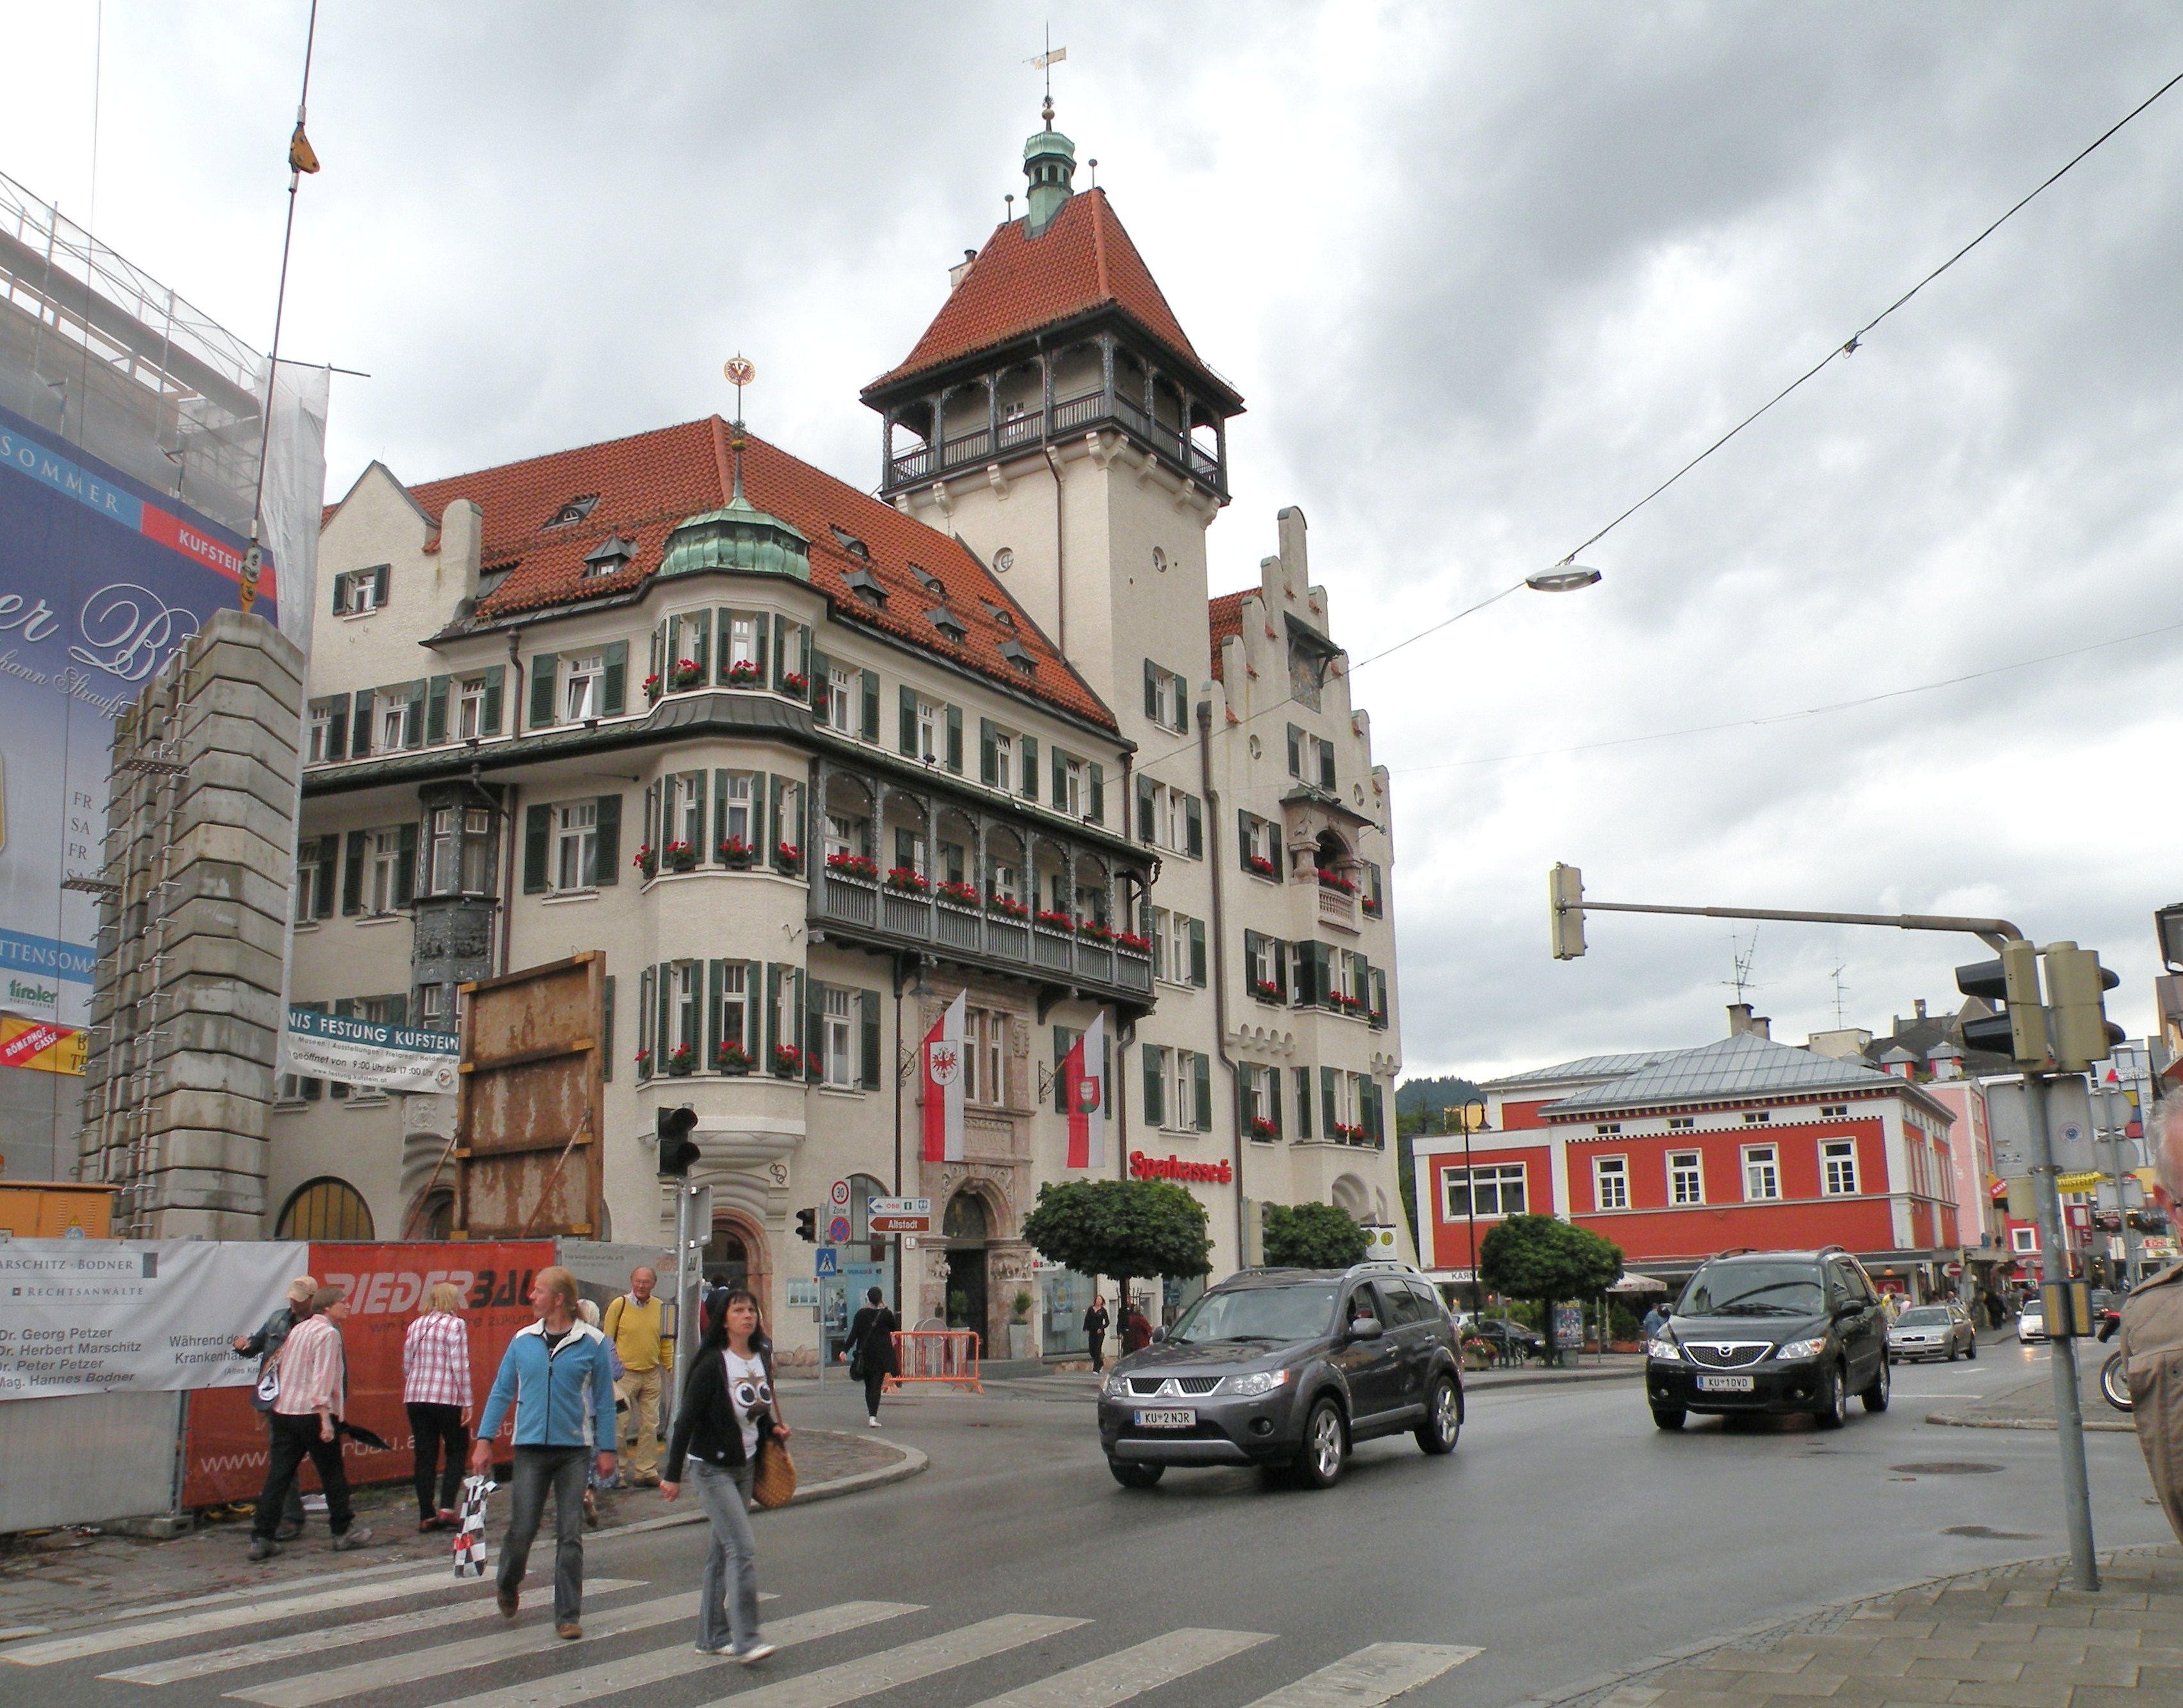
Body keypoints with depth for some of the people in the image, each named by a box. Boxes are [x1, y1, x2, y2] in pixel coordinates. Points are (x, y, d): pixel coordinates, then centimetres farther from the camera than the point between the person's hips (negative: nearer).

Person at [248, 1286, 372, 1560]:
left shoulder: (298, 1329, 16)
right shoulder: (328, 1333, -10)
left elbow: (281, 1367, 21)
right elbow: (323, 1377, -19)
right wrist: (325, 1417, -23)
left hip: (283, 1412, 7)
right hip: (312, 1414, -7)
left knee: (278, 1476, 5)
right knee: (332, 1474, 6)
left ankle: (261, 1539, 1)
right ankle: (344, 1532, 15)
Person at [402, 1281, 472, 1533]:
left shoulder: (416, 1326, 12)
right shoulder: (455, 1325, -6)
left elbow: (406, 1365, 14)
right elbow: (460, 1366, -11)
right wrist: (467, 1402, -7)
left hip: (415, 1398, 5)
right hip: (447, 1399, -5)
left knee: (425, 1456, 8)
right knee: (457, 1451, 8)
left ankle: (426, 1516, 9)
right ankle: (446, 1507, -3)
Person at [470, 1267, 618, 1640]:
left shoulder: (592, 1342, -3)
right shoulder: (523, 1340, 4)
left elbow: (604, 1399, 1)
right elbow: (501, 1392, 9)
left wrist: (607, 1449, -1)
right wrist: (484, 1440, 3)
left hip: (575, 1449, -2)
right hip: (531, 1447, 2)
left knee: (570, 1536, 1)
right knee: (522, 1529, 3)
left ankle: (568, 1616, 10)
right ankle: (508, 1587, 33)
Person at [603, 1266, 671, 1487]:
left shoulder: (660, 1308, 6)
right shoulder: (619, 1305, -5)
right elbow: (607, 1340, -2)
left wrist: (671, 1368, 9)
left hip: (652, 1375, 4)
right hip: (624, 1374, -4)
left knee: (650, 1426, 6)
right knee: (620, 1424, -2)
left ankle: (646, 1471, 13)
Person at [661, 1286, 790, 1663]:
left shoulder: (762, 1358, 4)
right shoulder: (712, 1364, -17)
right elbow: (686, 1419, -15)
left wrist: (773, 1428, -1)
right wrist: (673, 1475, -14)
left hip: (745, 1465, 7)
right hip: (712, 1467, -7)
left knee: (722, 1550, 13)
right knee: (742, 1547, -14)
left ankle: (711, 1635, 21)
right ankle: (745, 1639, -11)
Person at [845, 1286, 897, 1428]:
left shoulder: (861, 1314, 0)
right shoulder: (886, 1314, -6)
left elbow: (853, 1334, -3)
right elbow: (895, 1329, 11)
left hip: (865, 1354, 2)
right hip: (882, 1354, -2)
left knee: (868, 1385, 16)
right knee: (876, 1385, -2)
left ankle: (870, 1414, 18)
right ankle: (873, 1416, -12)